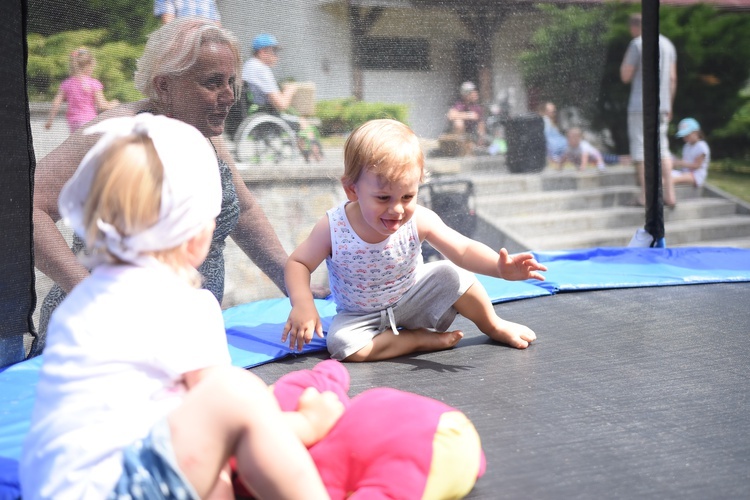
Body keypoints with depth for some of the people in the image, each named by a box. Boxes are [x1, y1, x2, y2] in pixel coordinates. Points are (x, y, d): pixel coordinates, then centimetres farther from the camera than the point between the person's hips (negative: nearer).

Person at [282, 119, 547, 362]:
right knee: (340, 343, -30)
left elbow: (464, 250, -25)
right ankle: (420, 339, -12)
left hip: (414, 299, 1)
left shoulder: (419, 221, -24)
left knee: (451, 275, -24)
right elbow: (298, 262, -16)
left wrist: (500, 267, -45)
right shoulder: (333, 228, -27)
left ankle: (494, 326, 6)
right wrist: (302, 305, -34)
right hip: (362, 315, -1)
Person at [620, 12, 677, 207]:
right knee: (661, 147, 10)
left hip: (640, 105, -6)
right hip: (662, 104, 6)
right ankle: (669, 193, 6)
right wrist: (669, 105, 18)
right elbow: (672, 78, 13)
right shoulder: (668, 44, 12)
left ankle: (646, 194, -3)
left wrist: (626, 59, 9)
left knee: (640, 147, -1)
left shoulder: (637, 44, -8)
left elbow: (625, 76, -6)